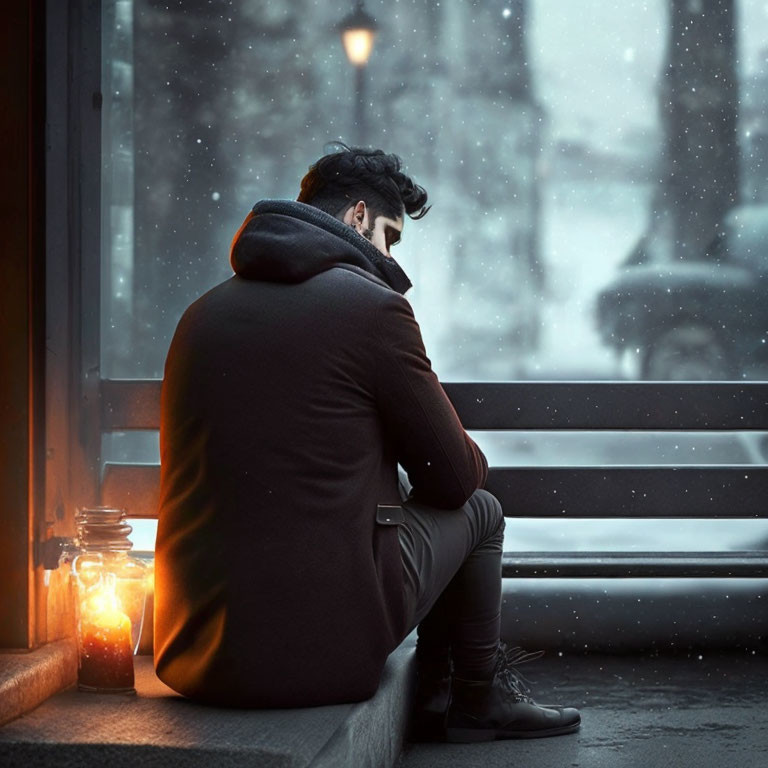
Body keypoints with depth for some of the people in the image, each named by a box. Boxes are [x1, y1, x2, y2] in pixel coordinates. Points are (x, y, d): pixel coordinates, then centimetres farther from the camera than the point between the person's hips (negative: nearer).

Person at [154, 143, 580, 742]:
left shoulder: (203, 313, 12)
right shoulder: (374, 307, -7)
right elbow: (456, 474, 2)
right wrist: (473, 460, 25)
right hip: (321, 648, -7)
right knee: (478, 510, 20)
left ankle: (436, 697, 43)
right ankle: (480, 700, 38)